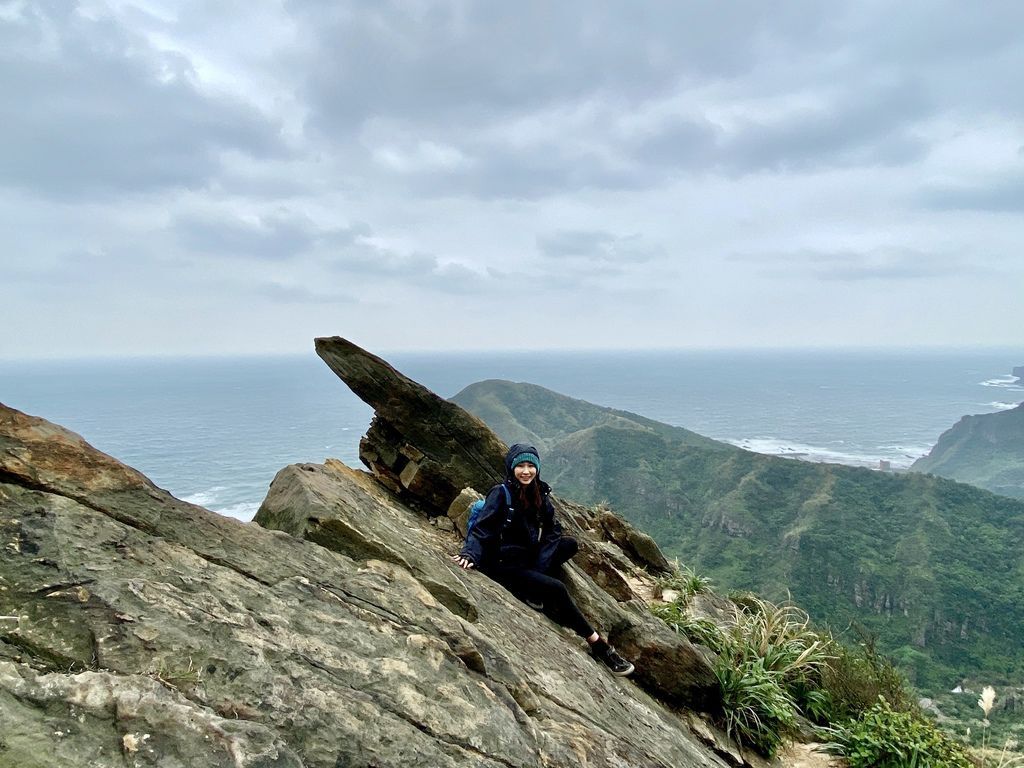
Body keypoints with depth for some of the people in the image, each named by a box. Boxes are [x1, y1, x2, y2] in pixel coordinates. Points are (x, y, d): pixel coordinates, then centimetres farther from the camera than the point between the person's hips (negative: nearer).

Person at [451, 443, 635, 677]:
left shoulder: (539, 495, 4)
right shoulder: (501, 494, -13)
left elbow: (552, 532, 2)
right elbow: (482, 528, -20)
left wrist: (540, 567, -12)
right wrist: (470, 554, -39)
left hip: (528, 560, 7)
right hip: (504, 567, -7)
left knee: (571, 544, -7)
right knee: (557, 589, -21)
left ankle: (539, 596, -13)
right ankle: (597, 644, -11)